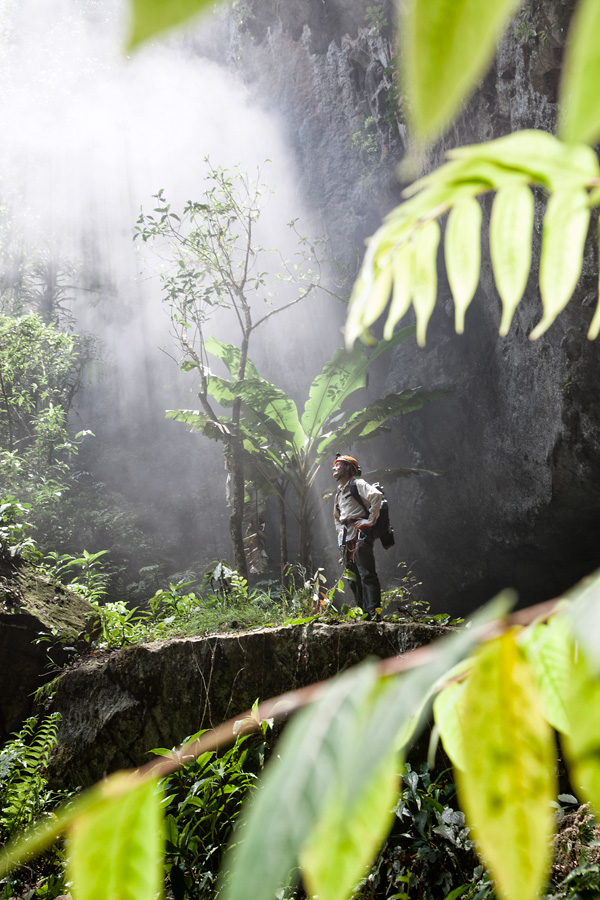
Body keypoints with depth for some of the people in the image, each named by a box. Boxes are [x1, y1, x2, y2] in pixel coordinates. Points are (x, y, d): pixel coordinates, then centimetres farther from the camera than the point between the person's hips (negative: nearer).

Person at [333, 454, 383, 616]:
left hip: (360, 537, -9)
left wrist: (371, 520, -18)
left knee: (367, 575, -13)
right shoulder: (339, 493, 24)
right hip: (346, 541, 9)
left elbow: (377, 495, -20)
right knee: (353, 579, 8)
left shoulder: (358, 484, -1)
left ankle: (373, 612, -15)